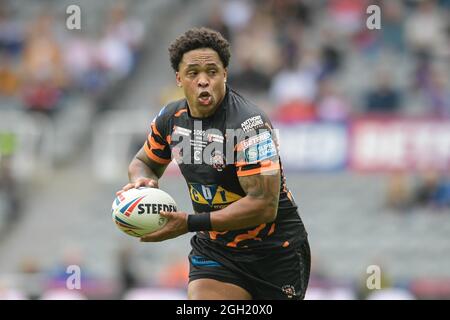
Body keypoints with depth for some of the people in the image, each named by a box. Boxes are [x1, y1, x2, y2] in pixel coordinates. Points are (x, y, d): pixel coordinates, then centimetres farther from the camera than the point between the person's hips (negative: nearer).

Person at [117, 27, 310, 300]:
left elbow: (264, 205, -29)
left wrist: (190, 223, -31)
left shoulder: (250, 124, -24)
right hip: (215, 250, 4)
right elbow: (144, 162, 18)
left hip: (276, 254, -4)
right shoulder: (171, 118, -2)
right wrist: (144, 181, -8)